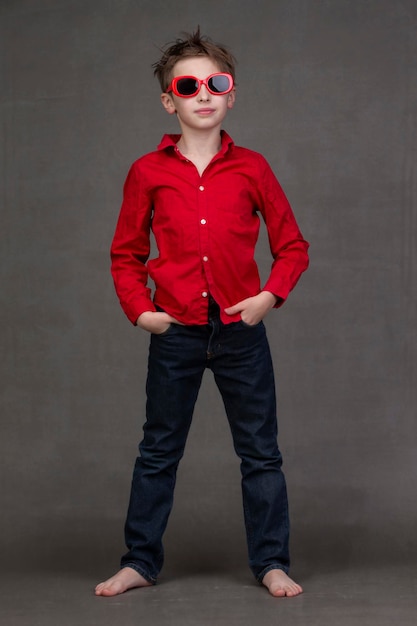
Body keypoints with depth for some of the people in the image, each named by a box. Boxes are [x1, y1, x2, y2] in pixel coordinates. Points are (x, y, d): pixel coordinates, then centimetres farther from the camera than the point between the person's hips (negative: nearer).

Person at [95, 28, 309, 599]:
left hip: (241, 331, 0)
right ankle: (140, 561, 22)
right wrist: (139, 309, -6)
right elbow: (126, 255, 8)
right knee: (158, 452, 10)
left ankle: (271, 562, 18)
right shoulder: (148, 173, 1)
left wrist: (270, 295, -9)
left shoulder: (251, 168, 1)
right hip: (175, 333, 0)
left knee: (260, 451, 7)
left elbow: (292, 246, 6)